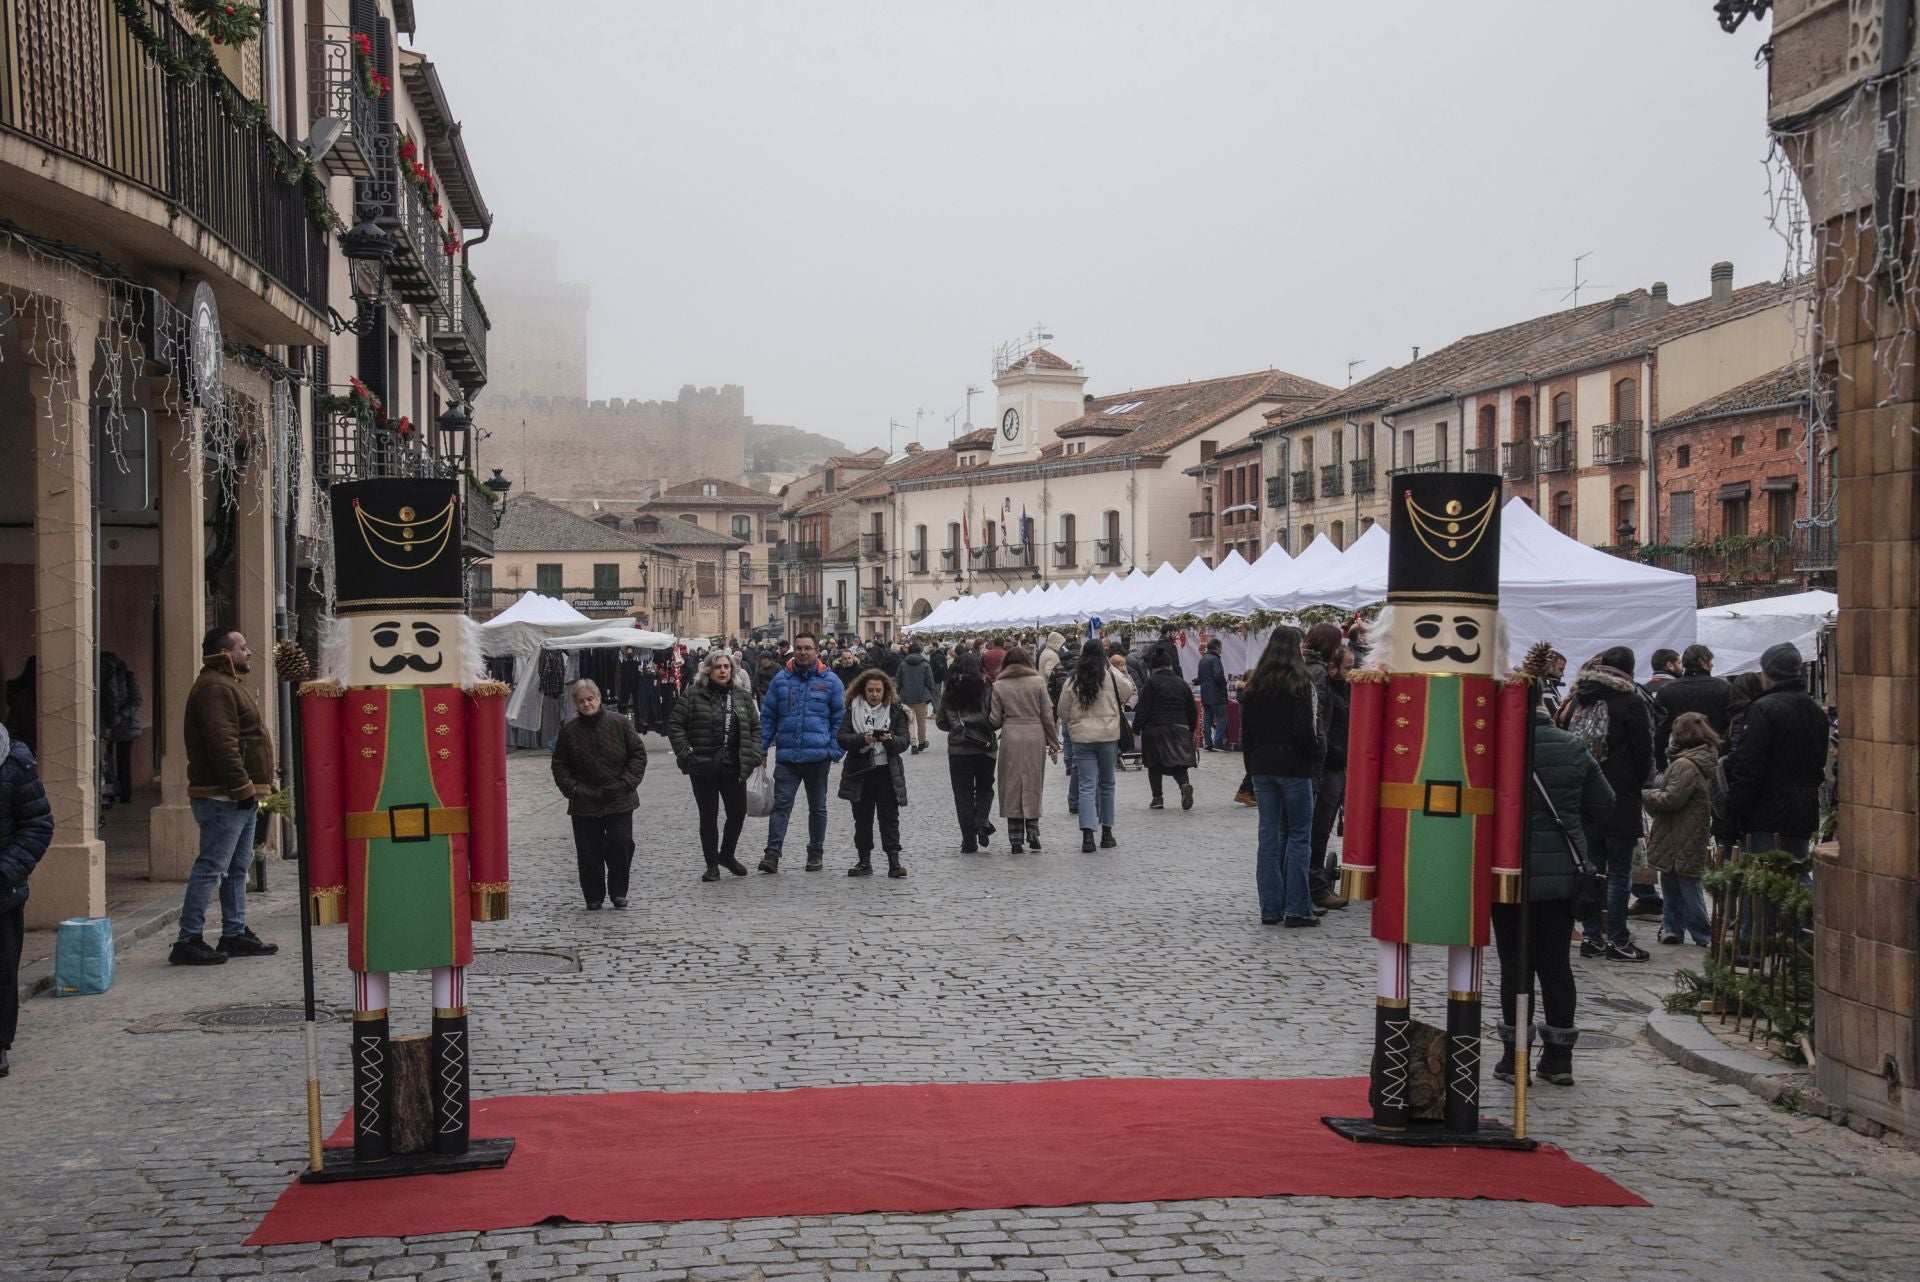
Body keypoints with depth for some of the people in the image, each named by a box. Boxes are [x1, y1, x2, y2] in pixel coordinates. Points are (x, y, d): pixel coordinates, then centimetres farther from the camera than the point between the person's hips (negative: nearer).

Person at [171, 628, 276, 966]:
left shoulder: (229, 685, 21)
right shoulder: (215, 688, -15)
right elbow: (223, 745, -24)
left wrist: (250, 789, 20)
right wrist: (243, 788, -24)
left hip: (239, 797, 11)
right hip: (224, 797, -11)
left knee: (238, 867, 16)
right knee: (211, 868, -10)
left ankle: (234, 934, 23)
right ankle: (187, 941, -8)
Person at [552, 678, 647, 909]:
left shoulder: (619, 723, -2)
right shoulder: (569, 731, 2)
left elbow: (638, 754, 2)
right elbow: (559, 765, 9)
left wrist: (627, 782, -7)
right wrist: (571, 788, -5)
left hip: (619, 800, -1)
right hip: (584, 803, 1)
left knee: (620, 845, -5)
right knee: (588, 852, 2)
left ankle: (618, 892, 13)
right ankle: (594, 896, 15)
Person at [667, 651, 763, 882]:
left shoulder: (742, 696, 6)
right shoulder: (693, 695, -4)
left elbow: (755, 727, 11)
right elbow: (675, 725, -4)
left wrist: (753, 755, -1)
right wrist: (685, 754, -11)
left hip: (734, 767, 3)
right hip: (703, 768, -3)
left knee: (738, 812, 7)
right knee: (708, 816, 4)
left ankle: (726, 854, 31)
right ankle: (712, 865, 15)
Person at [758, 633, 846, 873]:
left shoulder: (831, 682, 0)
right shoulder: (781, 680, 4)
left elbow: (839, 719, 3)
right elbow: (767, 716, 9)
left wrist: (835, 752, -6)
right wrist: (761, 749, 3)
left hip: (818, 756, 0)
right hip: (786, 756, 0)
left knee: (817, 807, 12)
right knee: (781, 804, -7)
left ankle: (816, 853, 23)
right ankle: (772, 853, -9)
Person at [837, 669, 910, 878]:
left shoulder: (895, 710, 3)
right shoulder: (853, 710, 4)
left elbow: (903, 742, -2)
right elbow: (842, 738, -6)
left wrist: (890, 740, -24)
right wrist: (863, 739, -23)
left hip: (887, 772, -1)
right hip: (860, 772, 1)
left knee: (889, 818, -2)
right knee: (862, 819, 8)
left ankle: (894, 861, -1)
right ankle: (864, 862, 15)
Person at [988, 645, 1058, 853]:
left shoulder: (999, 686, 1)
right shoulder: (1038, 682, 1)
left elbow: (995, 720, 0)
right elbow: (1047, 715, 2)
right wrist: (1053, 744, 8)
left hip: (1010, 739, 0)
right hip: (1035, 738, 0)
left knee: (1012, 787, 5)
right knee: (1033, 785, 11)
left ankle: (1015, 839, 5)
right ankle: (1032, 830, 0)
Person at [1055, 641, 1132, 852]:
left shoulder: (1073, 681, -1)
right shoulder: (1113, 677, -6)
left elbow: (1062, 712, 5)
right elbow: (1129, 692, 12)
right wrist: (1124, 673, 21)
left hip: (1082, 739, 0)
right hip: (1109, 736, 0)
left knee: (1087, 786, -1)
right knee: (1107, 784, 13)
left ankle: (1087, 834, -14)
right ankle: (1106, 833, 20)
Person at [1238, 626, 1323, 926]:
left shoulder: (1254, 685, 7)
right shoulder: (1299, 684, -10)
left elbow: (1245, 731, 11)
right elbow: (1306, 730, -13)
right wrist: (1317, 753, 5)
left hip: (1262, 766, 5)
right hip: (1293, 766, -5)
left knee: (1269, 835, 7)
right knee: (1299, 835, 1)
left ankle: (1270, 909, 8)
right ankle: (1296, 908, -2)